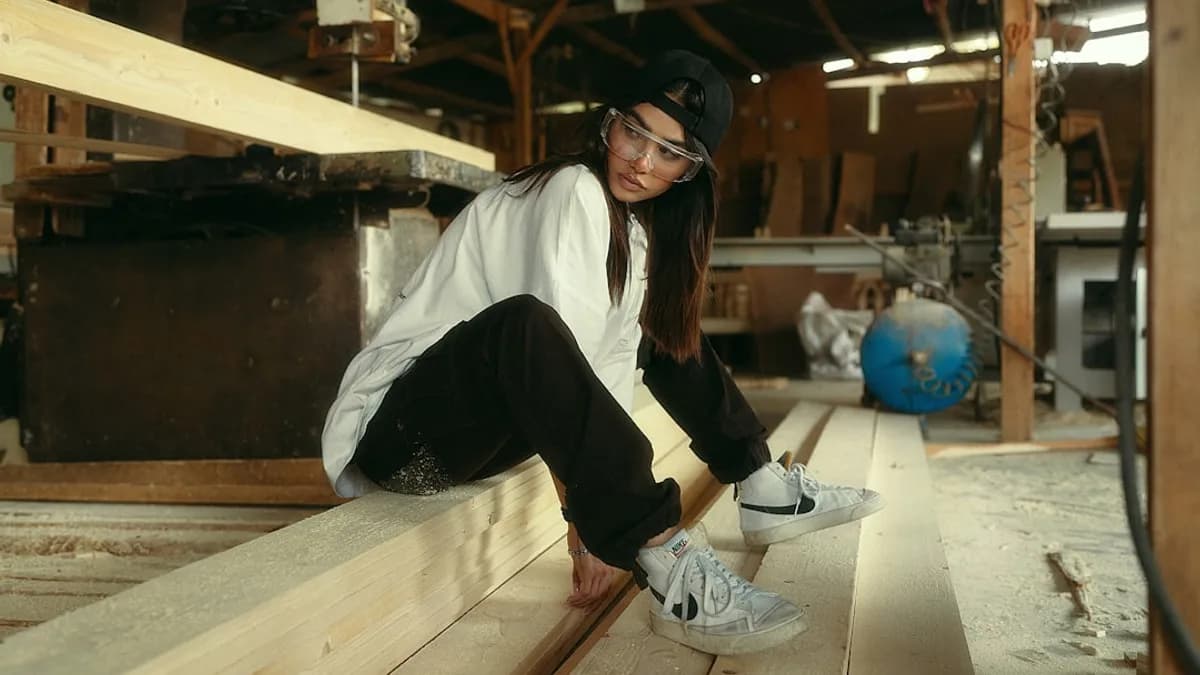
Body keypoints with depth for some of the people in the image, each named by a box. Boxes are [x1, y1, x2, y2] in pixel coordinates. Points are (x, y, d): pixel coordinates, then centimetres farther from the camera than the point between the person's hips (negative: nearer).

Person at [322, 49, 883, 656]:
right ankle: (671, 569, -38)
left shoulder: (639, 232, 8)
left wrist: (609, 521, -8)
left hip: (474, 434, 9)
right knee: (524, 323, -37)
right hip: (397, 430, -9)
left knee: (661, 326, 13)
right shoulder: (574, 191, -17)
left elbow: (610, 362, 0)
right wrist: (583, 514, -25)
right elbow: (556, 343, -25)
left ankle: (765, 491, 14)